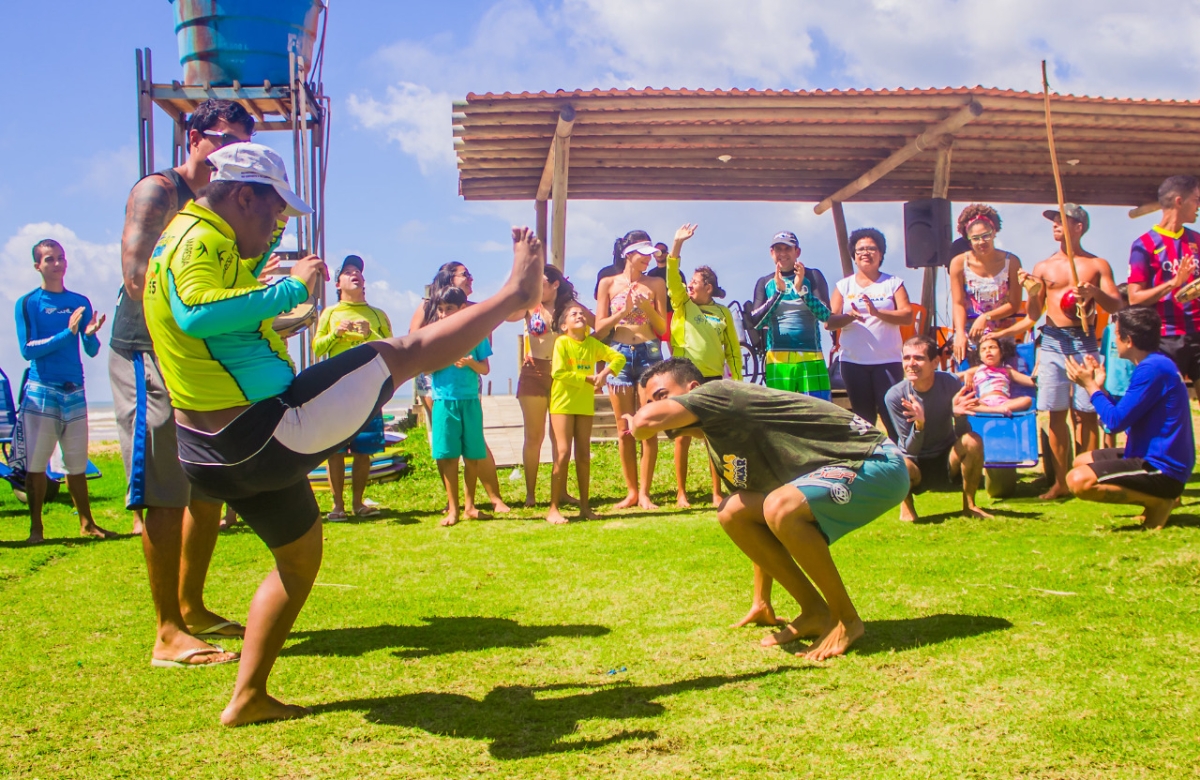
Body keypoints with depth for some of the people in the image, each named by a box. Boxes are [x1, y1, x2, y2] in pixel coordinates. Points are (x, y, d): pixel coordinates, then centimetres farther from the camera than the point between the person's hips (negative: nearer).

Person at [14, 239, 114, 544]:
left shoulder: (80, 302, 11)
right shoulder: (28, 303, 1)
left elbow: (92, 352, 8)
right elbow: (27, 349, -9)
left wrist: (91, 334, -14)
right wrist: (67, 333, -17)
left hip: (75, 392, 3)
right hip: (40, 392, -3)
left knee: (77, 464, 8)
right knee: (36, 463, -3)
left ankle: (86, 524, 16)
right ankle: (36, 528, 6)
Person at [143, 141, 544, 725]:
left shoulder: (185, 239, 17)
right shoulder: (200, 239, -16)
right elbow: (197, 314, -36)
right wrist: (292, 287, -27)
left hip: (221, 454, 11)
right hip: (267, 432, -11)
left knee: (300, 556, 25)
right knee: (397, 355, -1)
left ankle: (249, 698, 27)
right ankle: (517, 294, 14)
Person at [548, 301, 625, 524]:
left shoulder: (592, 344, 6)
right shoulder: (561, 342, -7)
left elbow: (619, 357, 6)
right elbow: (558, 372, -17)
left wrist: (606, 372, -12)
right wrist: (588, 379, -16)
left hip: (585, 404, 5)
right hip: (563, 403, -5)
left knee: (583, 455, 7)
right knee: (564, 453, -10)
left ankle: (585, 507, 15)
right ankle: (553, 509, -6)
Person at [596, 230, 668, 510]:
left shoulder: (655, 284, 8)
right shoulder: (608, 284, 8)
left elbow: (662, 328, 6)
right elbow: (599, 329, 5)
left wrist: (646, 305, -10)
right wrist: (623, 311, -10)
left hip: (649, 353, 0)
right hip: (619, 354, 0)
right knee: (624, 429, 2)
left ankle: (644, 492, 1)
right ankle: (631, 491, 11)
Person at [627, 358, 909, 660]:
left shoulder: (719, 393, -16)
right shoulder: (718, 444, 11)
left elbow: (645, 421, -32)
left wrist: (639, 424, -6)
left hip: (878, 465, -9)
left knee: (780, 508, -33)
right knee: (733, 513, 4)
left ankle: (847, 620, -11)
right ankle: (815, 612, 11)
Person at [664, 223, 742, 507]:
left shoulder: (723, 312, 8)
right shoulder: (682, 304, 5)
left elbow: (733, 348, 9)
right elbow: (672, 277, -10)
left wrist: (737, 379, 3)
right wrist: (678, 243, -20)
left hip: (713, 379, 1)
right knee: (683, 436, 0)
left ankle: (717, 493, 11)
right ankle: (681, 493, 6)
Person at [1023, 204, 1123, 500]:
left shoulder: (1097, 264, 8)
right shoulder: (1043, 267, 13)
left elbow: (1117, 306, 1)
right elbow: (1033, 315, 11)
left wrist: (1095, 293, -18)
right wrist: (1033, 293, -9)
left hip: (1084, 342, -2)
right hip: (1052, 341, 2)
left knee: (1085, 412, -4)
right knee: (1056, 413, 1)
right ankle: (1061, 482, 7)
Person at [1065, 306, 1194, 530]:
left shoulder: (1152, 368, -21)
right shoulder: (1155, 364, 11)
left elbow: (1116, 421, -21)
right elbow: (1126, 414, 16)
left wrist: (1090, 385, -9)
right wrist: (1099, 386, 11)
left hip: (1163, 468, -11)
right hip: (1152, 456, 11)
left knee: (1079, 480, -26)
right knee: (1082, 461, 24)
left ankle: (1159, 501, -8)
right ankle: (1156, 496, 12)